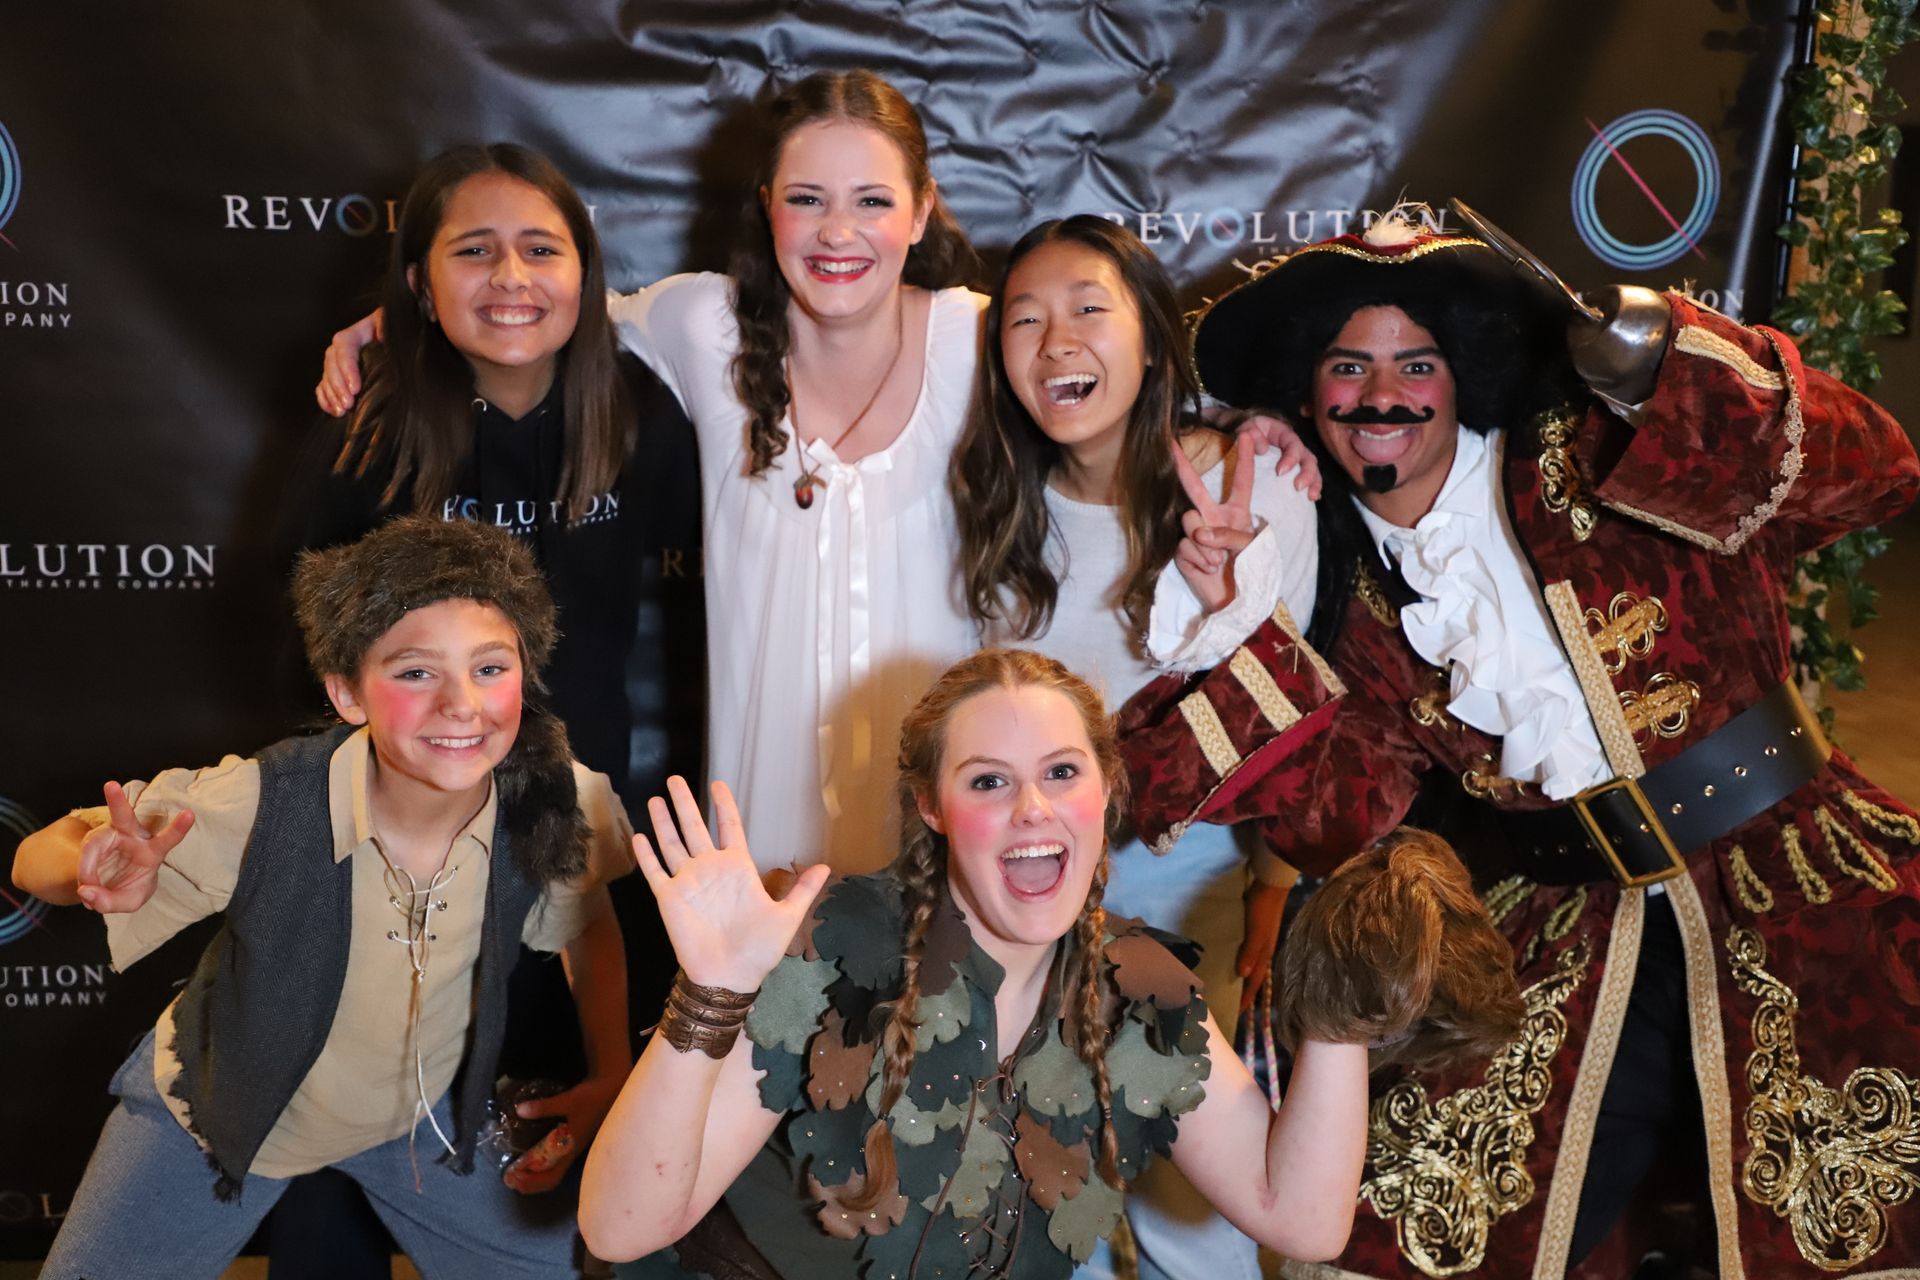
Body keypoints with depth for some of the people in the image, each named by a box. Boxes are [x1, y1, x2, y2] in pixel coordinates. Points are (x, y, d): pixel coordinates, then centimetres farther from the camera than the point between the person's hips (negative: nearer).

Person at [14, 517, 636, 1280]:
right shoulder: (260, 808, -35)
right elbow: (38, 858, -22)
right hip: (224, 1111, -2)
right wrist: (99, 871, -44)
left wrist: (610, 1077, -10)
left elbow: (589, 924, -4)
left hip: (421, 1109, 2)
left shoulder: (559, 803, -26)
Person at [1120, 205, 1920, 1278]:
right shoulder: (1355, 599, 9)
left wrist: (1650, 356, -23)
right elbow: (1345, 822, 0)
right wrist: (1243, 637, -8)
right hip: (1565, 939, 3)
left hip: (1792, 893, -3)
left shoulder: (1584, 464, -2)